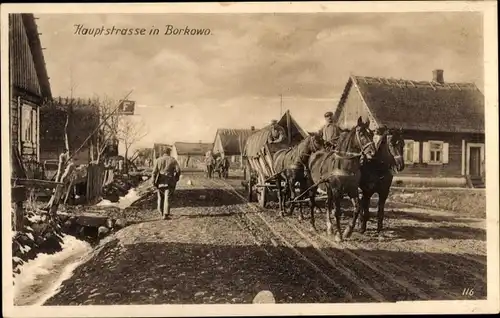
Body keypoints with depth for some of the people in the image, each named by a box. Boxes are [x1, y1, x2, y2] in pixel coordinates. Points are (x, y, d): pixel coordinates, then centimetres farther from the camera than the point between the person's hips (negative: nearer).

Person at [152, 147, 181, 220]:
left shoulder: (158, 160, 2)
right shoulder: (173, 160, 0)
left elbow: (154, 171, -5)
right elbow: (178, 170, -6)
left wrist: (154, 182, -2)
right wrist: (176, 178, 9)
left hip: (160, 182, 2)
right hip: (170, 182, -2)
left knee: (161, 197, 18)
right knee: (168, 198, -2)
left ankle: (161, 213, 31)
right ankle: (165, 215, -10)